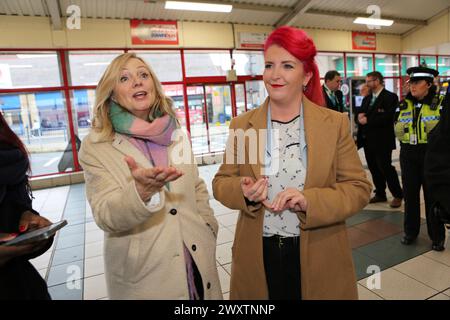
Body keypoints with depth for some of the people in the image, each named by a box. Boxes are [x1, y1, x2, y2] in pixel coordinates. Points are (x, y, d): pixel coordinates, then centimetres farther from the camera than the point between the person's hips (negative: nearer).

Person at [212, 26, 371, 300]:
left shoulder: (335, 123, -5)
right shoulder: (241, 126, -1)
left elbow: (359, 188, -6)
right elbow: (221, 182, 3)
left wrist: (310, 201, -23)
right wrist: (243, 191, -19)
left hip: (318, 256, -1)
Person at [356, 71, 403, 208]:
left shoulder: (390, 97, -7)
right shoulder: (367, 98, 16)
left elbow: (386, 118, -19)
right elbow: (360, 115, 12)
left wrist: (367, 120, -15)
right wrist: (360, 116, -11)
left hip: (382, 140, -7)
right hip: (368, 140, 7)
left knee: (386, 168, -2)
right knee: (374, 168, 12)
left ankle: (398, 195, 13)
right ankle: (380, 194, 24)